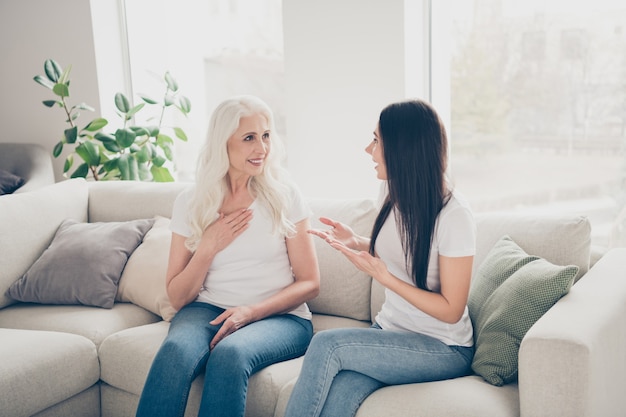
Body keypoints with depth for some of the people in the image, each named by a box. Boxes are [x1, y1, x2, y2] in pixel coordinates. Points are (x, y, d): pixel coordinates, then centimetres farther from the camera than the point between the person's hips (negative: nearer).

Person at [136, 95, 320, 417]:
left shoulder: (284, 196, 1)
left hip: (278, 316, -1)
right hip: (209, 310, 2)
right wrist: (208, 248, -10)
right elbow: (177, 299, 6)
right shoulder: (191, 203, 4)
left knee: (230, 353, -35)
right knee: (176, 350, -33)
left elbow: (309, 283, 0)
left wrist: (251, 311, -15)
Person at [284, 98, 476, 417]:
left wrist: (383, 277, -24)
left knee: (327, 345, -27)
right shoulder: (392, 192, 2)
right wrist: (355, 242, 2)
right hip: (390, 329, 5)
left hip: (442, 350, -5)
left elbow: (451, 310, -15)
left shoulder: (454, 215, -19)